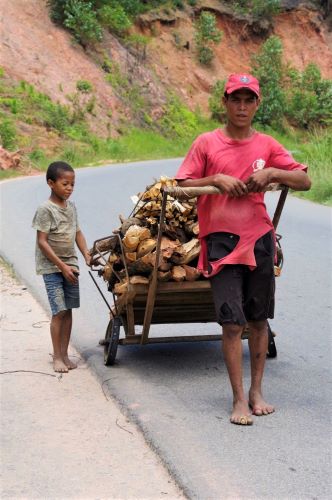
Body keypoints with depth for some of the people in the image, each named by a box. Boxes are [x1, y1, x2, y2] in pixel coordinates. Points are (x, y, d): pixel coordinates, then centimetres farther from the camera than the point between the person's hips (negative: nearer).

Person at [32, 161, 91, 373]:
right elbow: (42, 242, -16)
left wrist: (86, 254, 0)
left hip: (70, 265, 6)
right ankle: (57, 357, 1)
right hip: (51, 267, -6)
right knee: (59, 311, -8)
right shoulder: (46, 209, -13)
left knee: (68, 310, 7)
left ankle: (65, 354, 16)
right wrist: (62, 266, -18)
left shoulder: (71, 207, 8)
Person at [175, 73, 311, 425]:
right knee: (232, 323, -7)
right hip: (221, 241, -3)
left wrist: (272, 173, -12)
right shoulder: (206, 143, 0)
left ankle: (256, 392, 21)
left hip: (259, 240, 3)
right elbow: (182, 187, -1)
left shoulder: (266, 145, 5)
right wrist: (216, 179, -15)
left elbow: (304, 181, 4)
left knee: (259, 320, 9)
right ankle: (239, 400, 2)